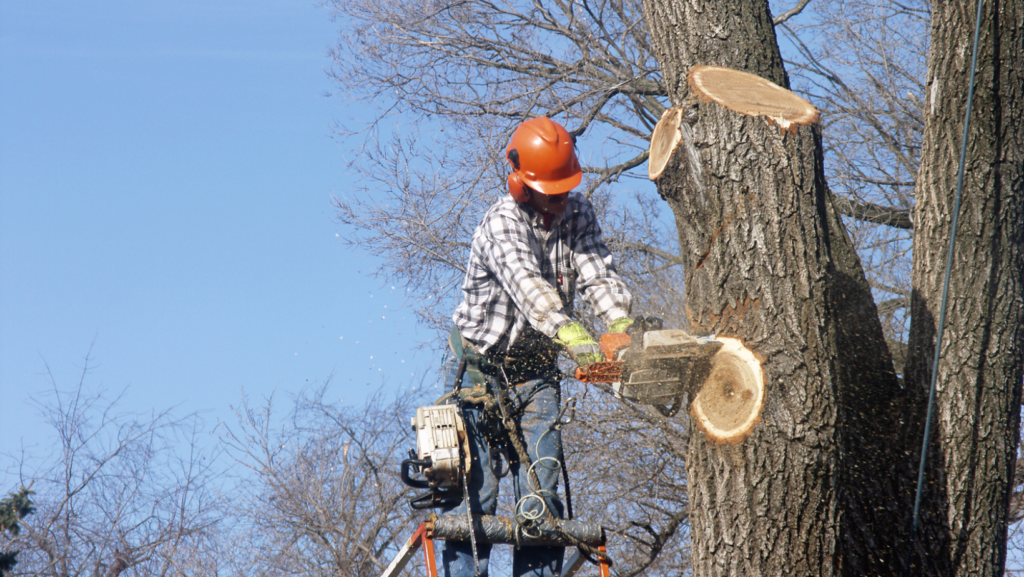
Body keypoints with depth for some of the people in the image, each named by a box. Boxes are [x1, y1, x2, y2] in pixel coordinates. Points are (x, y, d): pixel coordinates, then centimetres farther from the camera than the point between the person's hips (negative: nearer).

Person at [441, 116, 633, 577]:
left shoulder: (577, 214, 1)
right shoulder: (503, 223, -20)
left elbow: (598, 275, -12)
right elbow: (527, 285, -37)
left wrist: (624, 327, -32)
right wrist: (575, 338, -53)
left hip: (536, 372, 5)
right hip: (479, 373, -5)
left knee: (542, 501, -3)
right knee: (475, 493, -8)